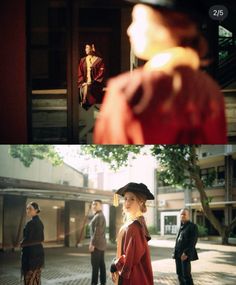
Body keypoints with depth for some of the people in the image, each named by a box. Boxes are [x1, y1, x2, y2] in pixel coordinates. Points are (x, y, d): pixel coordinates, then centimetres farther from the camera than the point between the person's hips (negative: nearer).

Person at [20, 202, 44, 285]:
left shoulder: (31, 223, -17)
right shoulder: (39, 222, 11)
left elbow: (27, 240, -19)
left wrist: (22, 243, 2)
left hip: (31, 253, -9)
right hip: (39, 251, 9)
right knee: (36, 278, 14)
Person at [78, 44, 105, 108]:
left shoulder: (99, 60, 3)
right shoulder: (83, 60, 14)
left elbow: (101, 74, -2)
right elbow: (80, 74, 11)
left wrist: (93, 82, -12)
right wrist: (82, 82, -5)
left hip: (95, 84, -3)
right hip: (85, 83, 3)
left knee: (87, 88, -26)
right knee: (82, 89, -21)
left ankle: (84, 103, -16)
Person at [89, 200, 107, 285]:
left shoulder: (98, 216, -14)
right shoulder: (99, 216, 17)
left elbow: (97, 231, -20)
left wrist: (92, 244, -20)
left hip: (97, 244, -10)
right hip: (101, 244, 10)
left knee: (95, 264, -8)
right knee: (101, 264, 9)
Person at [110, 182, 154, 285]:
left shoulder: (134, 227, -20)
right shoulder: (129, 224, 10)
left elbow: (131, 258, -23)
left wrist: (114, 265, -6)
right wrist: (117, 265, 4)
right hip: (127, 277, 10)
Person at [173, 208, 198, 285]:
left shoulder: (192, 226, -7)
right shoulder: (181, 227, 16)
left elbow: (193, 241, -14)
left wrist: (186, 253, -20)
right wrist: (175, 252, 10)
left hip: (185, 255, -7)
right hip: (178, 254, 7)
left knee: (186, 275, -6)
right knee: (180, 274, 11)